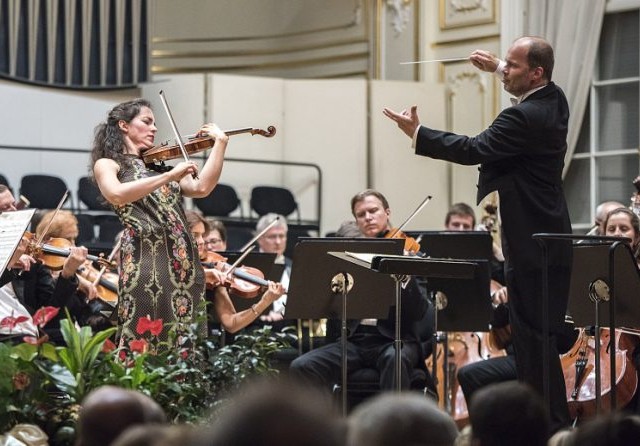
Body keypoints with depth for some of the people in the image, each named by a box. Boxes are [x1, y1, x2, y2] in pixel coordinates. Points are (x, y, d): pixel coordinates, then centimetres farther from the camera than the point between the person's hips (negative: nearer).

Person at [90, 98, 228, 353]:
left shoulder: (160, 164, 24)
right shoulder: (107, 164, 8)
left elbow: (202, 188, 8)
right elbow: (117, 195, -15)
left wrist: (221, 142, 5)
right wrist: (169, 176, -19)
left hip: (183, 261, 5)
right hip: (144, 259, -5)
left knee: (184, 341, -2)